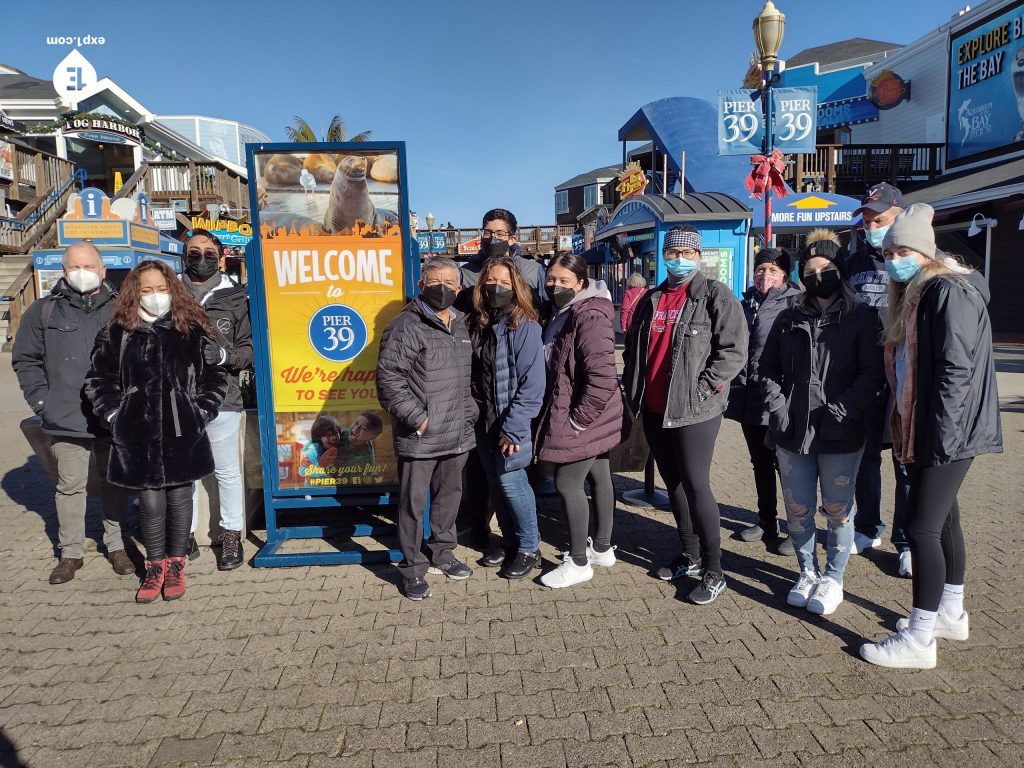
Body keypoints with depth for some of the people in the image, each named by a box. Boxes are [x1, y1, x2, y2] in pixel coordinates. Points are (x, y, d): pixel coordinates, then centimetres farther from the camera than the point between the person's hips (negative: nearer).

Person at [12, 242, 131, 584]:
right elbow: (25, 360, 9)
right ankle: (71, 552, 21)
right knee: (70, 486, 8)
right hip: (67, 419, 0)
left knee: (115, 483, 10)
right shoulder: (44, 311, 5)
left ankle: (116, 545, 24)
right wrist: (41, 400, -1)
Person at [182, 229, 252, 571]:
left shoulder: (235, 298, 4)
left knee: (227, 470, 6)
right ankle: (185, 536, 24)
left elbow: (249, 348, 3)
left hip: (222, 399, -1)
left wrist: (225, 356, -15)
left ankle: (231, 535, 20)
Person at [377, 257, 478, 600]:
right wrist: (417, 418, -16)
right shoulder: (406, 326, -10)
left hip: (458, 434, 7)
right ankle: (413, 568, 18)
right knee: (414, 502, 3)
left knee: (449, 495, 19)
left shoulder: (461, 325, 13)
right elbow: (389, 378, -15)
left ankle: (441, 552, 38)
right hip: (419, 438, -7)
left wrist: (470, 412, 13)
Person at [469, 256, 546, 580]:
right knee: (496, 484, 14)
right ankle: (510, 541, 33)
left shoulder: (525, 326, -14)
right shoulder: (479, 325, 6)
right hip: (484, 422, 6)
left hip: (511, 423, -6)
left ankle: (529, 548, 17)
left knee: (511, 481, -2)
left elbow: (532, 384, -18)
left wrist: (512, 427, -20)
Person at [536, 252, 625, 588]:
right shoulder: (559, 313, 8)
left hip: (584, 419, -9)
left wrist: (578, 419, -22)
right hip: (593, 419, 9)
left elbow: (603, 377, -28)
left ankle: (579, 562, 12)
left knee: (567, 483, -3)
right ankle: (602, 548, 32)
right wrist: (562, 415, 13)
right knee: (598, 478, 18)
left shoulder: (589, 316, -22)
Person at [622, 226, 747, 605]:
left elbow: (733, 351, -12)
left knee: (695, 485, -7)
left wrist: (700, 389, -18)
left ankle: (713, 571, 7)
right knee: (673, 483, 14)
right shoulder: (651, 300, 14)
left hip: (694, 411, -6)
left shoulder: (716, 296, -5)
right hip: (654, 410, 7)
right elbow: (633, 349, 22)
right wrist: (633, 391, 13)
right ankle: (689, 555, 30)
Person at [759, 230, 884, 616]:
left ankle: (833, 579, 25)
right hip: (791, 433, 3)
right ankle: (807, 572, 30)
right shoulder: (789, 319, 10)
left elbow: (871, 373, -8)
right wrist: (778, 407, -2)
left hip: (840, 436, -3)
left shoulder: (862, 317, -1)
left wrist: (840, 411, -16)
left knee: (838, 510, 8)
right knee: (798, 509, 10)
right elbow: (768, 367, 12)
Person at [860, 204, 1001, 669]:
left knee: (921, 526, -9)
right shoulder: (913, 296, 16)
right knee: (942, 519, 18)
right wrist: (906, 427, 17)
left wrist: (938, 432, -23)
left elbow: (958, 368, -21)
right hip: (920, 430, 10)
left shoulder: (949, 291, -14)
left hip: (947, 433, -10)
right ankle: (950, 614, 34)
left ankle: (919, 641, 0)